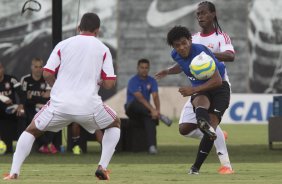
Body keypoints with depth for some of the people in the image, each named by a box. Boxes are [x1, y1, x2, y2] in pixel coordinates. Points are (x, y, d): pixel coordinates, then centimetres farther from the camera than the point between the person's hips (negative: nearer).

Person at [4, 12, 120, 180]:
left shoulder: (63, 45, 8)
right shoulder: (103, 49, 6)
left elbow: (47, 74, 2)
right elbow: (109, 83, 1)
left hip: (60, 104, 1)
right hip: (89, 106, -1)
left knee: (31, 130, 22)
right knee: (115, 124, 27)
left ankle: (14, 173, 5)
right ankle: (102, 167, 12)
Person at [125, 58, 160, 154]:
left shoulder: (152, 81, 5)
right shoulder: (133, 81, -11)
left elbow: (155, 97, -7)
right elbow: (140, 98, -24)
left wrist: (157, 110, -28)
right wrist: (152, 110, -35)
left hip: (145, 110, 3)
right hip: (131, 109, -3)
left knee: (150, 118, -33)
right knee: (135, 103, -39)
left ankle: (152, 146, -45)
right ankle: (158, 115, -35)